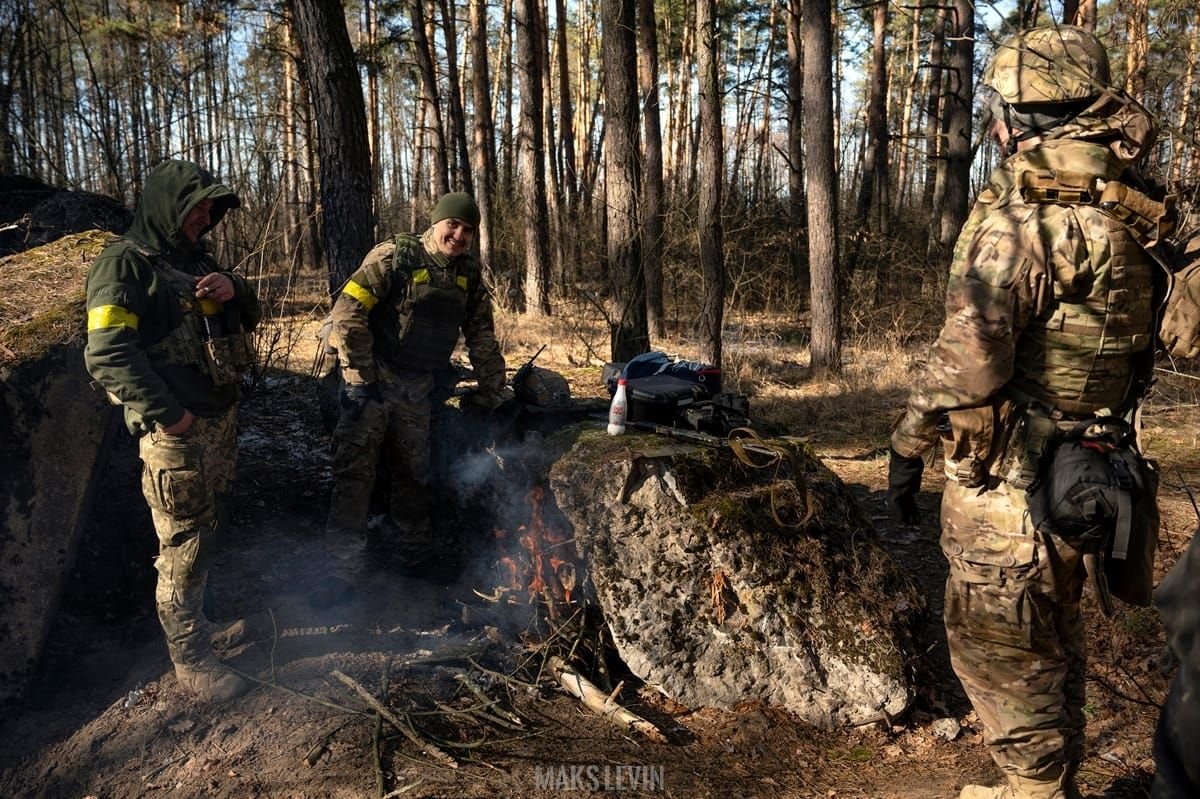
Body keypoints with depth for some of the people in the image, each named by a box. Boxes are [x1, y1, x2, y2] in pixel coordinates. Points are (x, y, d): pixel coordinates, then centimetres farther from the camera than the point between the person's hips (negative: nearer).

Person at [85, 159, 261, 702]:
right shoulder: (125, 263, -9)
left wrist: (234, 291, -2)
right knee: (184, 544, -3)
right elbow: (108, 355, -18)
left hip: (221, 416, 8)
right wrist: (166, 413, -20)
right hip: (175, 428, -8)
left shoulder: (196, 260, 16)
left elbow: (249, 316, 21)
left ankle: (197, 616, 35)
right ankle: (190, 658, 7)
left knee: (211, 529, 18)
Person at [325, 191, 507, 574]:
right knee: (357, 466, -8)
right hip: (375, 379, -5)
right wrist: (361, 379, -18)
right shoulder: (395, 256, -11)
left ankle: (410, 546, 29)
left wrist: (493, 390, 12)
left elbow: (482, 335, 15)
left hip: (419, 385, 6)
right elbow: (347, 314, -16)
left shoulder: (469, 273, 8)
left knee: (413, 470, 14)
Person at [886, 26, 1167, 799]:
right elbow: (1143, 346, 13)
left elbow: (969, 352, -22)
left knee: (997, 647, 6)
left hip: (1011, 479, -9)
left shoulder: (1023, 214, -19)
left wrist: (909, 444, -11)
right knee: (1053, 640, 22)